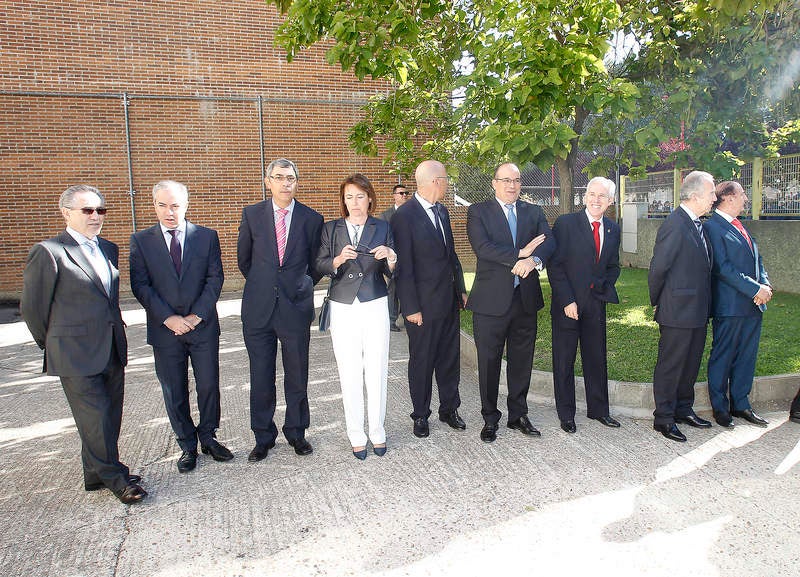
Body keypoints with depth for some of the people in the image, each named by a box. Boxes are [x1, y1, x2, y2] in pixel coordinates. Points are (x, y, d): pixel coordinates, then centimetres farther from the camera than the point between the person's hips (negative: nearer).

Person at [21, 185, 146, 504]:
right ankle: (113, 477, 18)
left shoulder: (109, 249, 11)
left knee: (110, 417, 13)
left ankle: (97, 474, 30)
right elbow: (31, 307, -4)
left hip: (112, 350, 7)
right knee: (95, 420, 1)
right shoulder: (48, 252, -10)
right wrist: (52, 344, 5)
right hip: (77, 355, -6)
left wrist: (114, 331, 15)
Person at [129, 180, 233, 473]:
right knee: (174, 393, 9)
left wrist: (197, 315, -11)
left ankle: (208, 438, 27)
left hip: (203, 327, 0)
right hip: (165, 330, 0)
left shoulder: (207, 236, 3)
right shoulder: (141, 240, 2)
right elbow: (140, 285, -4)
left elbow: (215, 278, -2)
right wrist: (169, 318, -14)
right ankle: (187, 446, 25)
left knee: (209, 386, 7)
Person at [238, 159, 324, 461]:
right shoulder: (252, 214, 3)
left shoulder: (311, 218, 0)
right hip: (259, 309, 1)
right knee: (260, 377, 10)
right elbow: (243, 258, 14)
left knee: (297, 376, 10)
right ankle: (263, 437, 26)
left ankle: (296, 432, 29)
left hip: (296, 308, -1)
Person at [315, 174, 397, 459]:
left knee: (376, 372, 2)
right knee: (349, 374, 3)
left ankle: (377, 432, 18)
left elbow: (392, 272, 5)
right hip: (343, 308, 0)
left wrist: (390, 257, -17)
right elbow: (320, 266, 1)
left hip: (375, 306, 0)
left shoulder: (382, 227, 7)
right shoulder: (330, 229, 8)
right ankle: (356, 436, 16)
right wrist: (338, 259, -18)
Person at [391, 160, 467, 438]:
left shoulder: (442, 211, 10)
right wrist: (411, 308, -16)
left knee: (450, 358, 15)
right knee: (421, 362, 7)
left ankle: (449, 408, 32)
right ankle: (420, 415, 24)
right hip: (423, 305, -7)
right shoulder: (404, 216, -14)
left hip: (449, 300, 7)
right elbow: (403, 266, -15)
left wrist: (460, 289, 15)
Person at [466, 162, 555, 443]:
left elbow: (549, 242, -4)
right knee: (489, 362, 5)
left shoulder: (534, 212, 12)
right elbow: (482, 248, -15)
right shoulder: (478, 212, 0)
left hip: (526, 299, 4)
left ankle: (518, 414, 29)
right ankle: (490, 419, 21)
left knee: (522, 361, 12)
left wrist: (533, 260, -24)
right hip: (492, 300, -3)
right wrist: (520, 254, -18)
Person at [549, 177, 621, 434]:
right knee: (564, 360, 5)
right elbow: (554, 266, -10)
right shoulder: (565, 223, -8)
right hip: (567, 304, -4)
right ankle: (566, 414, 19)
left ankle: (598, 409, 29)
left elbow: (613, 266, 19)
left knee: (597, 359, 13)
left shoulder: (613, 229, 9)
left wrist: (605, 287, 0)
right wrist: (567, 301, -14)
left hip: (596, 303, 5)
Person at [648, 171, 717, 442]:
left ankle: (683, 409, 34)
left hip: (697, 312, 9)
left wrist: (705, 307, 13)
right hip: (678, 311, -9)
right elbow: (658, 268, -16)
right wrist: (658, 302, -5)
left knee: (691, 363, 19)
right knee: (670, 365, 2)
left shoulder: (697, 224, 10)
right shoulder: (674, 225, -19)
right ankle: (663, 418, 14)